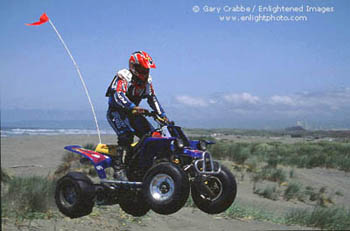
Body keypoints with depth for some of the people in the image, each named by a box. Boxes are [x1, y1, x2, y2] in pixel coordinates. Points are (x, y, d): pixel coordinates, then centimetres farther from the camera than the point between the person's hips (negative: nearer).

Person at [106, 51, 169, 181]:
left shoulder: (146, 81, 5)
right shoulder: (123, 77, -18)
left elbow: (152, 98, 11)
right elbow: (118, 95, -34)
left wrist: (162, 115, 0)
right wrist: (132, 107, -50)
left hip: (133, 113, 7)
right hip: (116, 112, -7)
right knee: (126, 135, -30)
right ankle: (119, 169, -31)